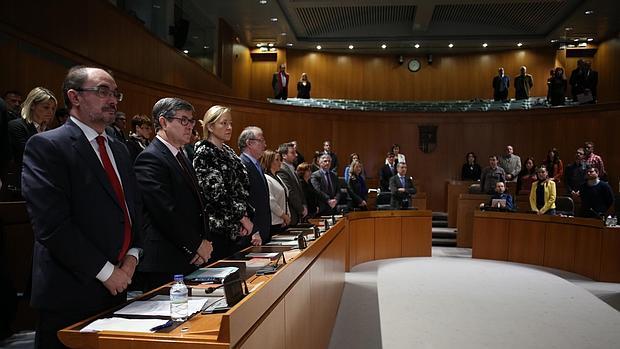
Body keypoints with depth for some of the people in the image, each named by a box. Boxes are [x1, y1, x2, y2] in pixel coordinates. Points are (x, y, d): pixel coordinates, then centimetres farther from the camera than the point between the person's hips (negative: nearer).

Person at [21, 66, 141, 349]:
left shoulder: (118, 150, 13)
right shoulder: (45, 146, -10)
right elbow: (52, 224, -18)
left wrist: (132, 255, 0)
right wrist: (105, 271, -15)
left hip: (116, 287, 7)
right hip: (70, 294, -7)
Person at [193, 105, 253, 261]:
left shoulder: (228, 152, 14)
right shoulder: (204, 153, -9)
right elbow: (215, 192, -16)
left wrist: (246, 214, 0)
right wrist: (242, 217, -12)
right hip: (218, 229, -8)